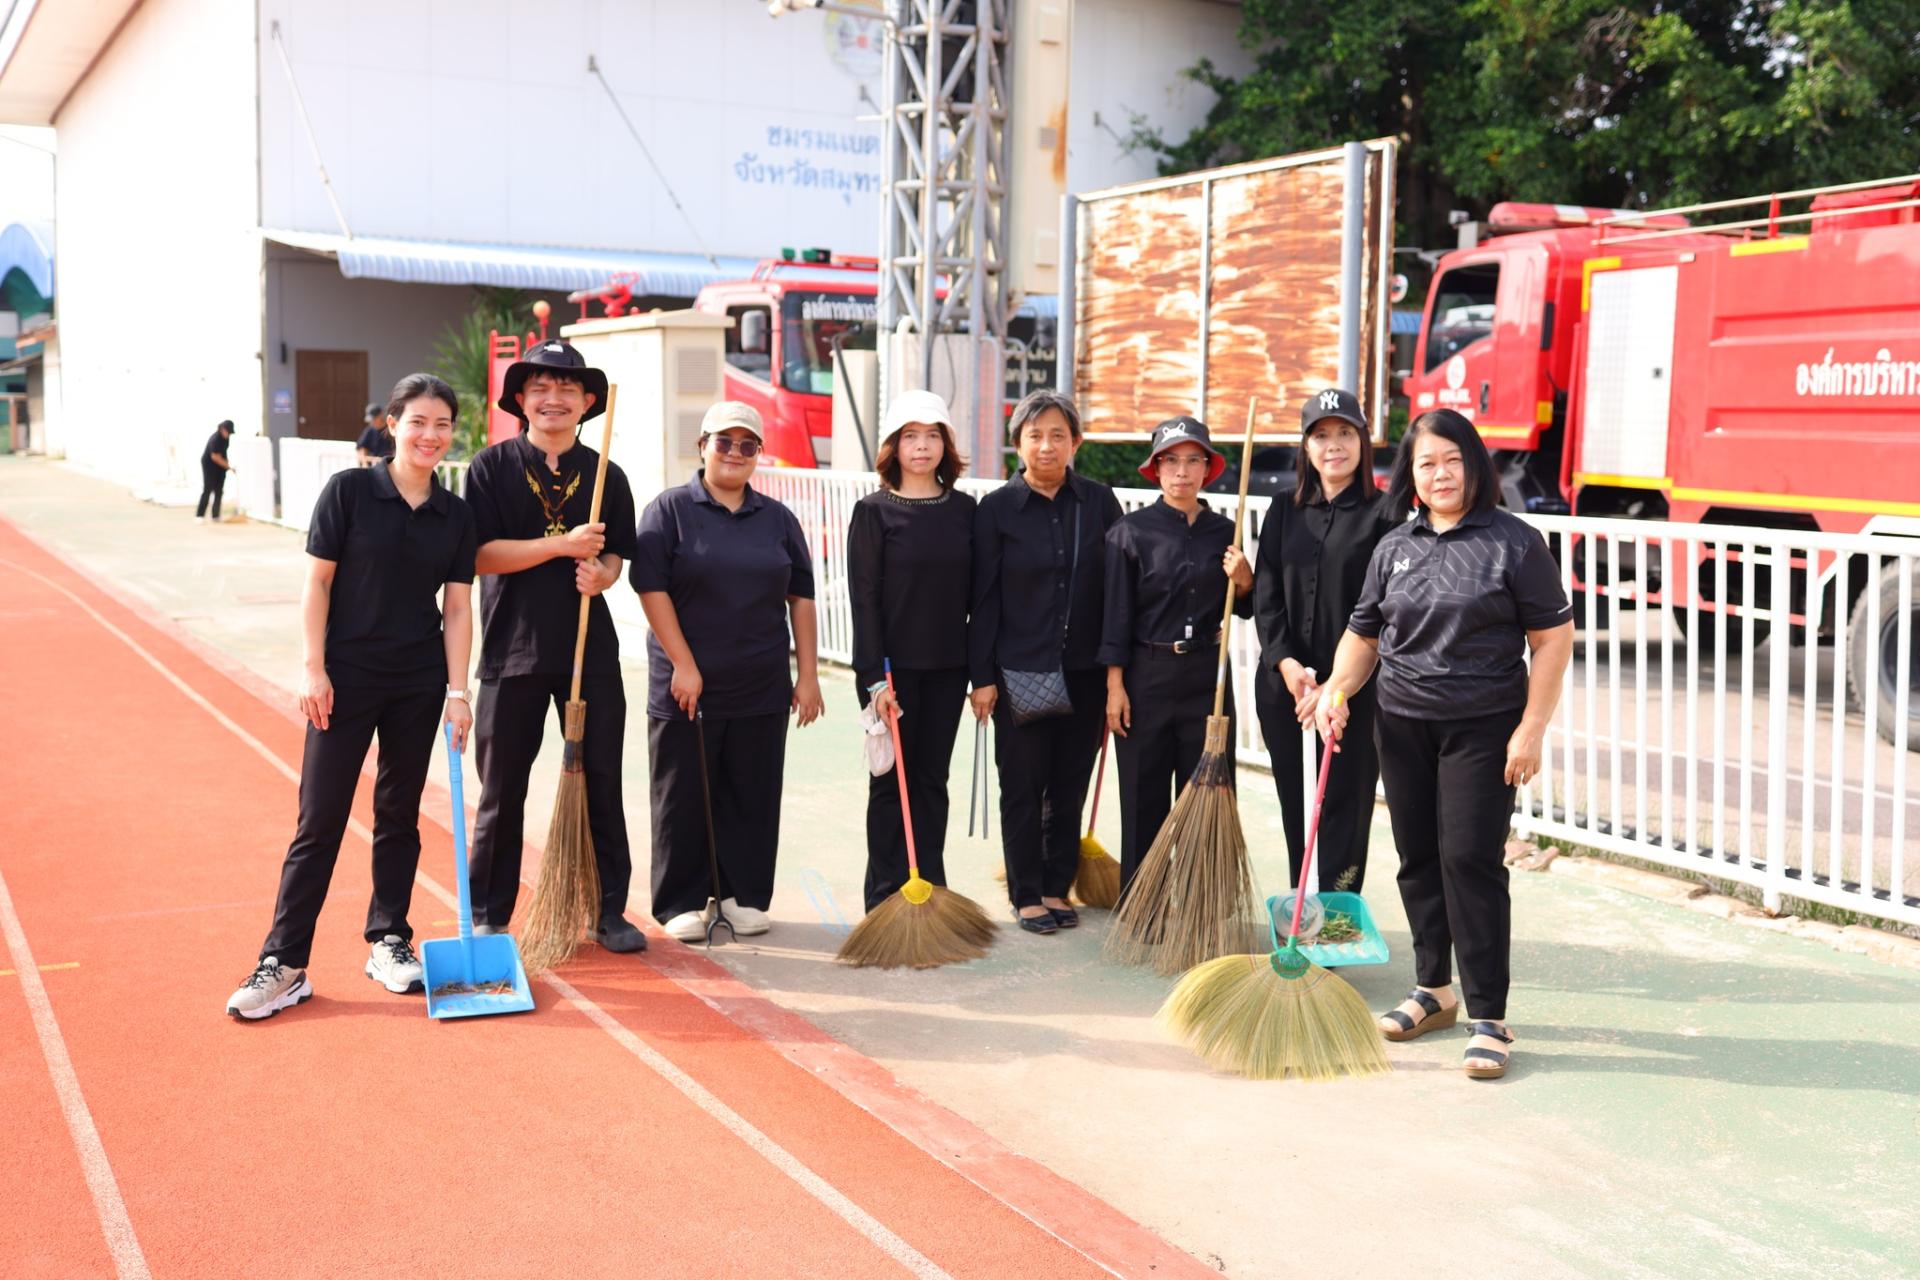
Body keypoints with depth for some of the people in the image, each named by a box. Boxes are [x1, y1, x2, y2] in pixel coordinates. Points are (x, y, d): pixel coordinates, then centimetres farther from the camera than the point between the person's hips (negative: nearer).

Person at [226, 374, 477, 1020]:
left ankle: (389, 942, 24)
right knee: (320, 820, -2)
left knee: (399, 815, 12)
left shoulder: (456, 516, 4)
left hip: (418, 686, 3)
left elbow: (458, 608, 4)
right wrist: (313, 668, -10)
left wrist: (457, 692, -2)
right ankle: (284, 963, 5)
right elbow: (317, 582, -4)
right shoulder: (349, 491, -5)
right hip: (346, 678, -3)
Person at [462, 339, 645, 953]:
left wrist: (600, 573, -11)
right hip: (514, 649, -2)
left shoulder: (606, 475, 8)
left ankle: (609, 912, 18)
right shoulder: (492, 466, 0)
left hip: (591, 649, 2)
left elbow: (615, 553, 13)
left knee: (601, 784, 6)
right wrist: (564, 544, -17)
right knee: (502, 792, 5)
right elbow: (482, 553, -9)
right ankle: (488, 919, 18)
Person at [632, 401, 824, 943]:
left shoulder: (777, 518, 12)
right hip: (685, 688, -3)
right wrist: (684, 665, -14)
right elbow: (652, 588, -8)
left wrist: (808, 674, 5)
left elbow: (801, 598, 11)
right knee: (684, 798, 3)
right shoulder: (670, 509, -1)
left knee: (753, 797, 8)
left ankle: (745, 897, 19)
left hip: (761, 690, 3)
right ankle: (684, 903, 14)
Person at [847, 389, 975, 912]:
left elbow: (973, 592, 9)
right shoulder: (873, 511, -5)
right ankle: (886, 897, 13)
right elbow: (864, 598, -9)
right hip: (894, 666, -3)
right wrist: (874, 677, -14)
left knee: (932, 779, 11)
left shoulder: (963, 510, 6)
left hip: (947, 667, 4)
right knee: (891, 781, 5)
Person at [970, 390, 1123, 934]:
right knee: (1023, 787, 4)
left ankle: (1058, 889, 23)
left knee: (1070, 786, 10)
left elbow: (1119, 585, 6)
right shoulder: (997, 508, -3)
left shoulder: (1099, 501, 3)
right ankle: (1026, 895, 16)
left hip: (1084, 670, 2)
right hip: (1019, 669, -2)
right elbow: (983, 598, -3)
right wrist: (982, 675, -6)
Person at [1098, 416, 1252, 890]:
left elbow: (1243, 610, 14)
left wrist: (1243, 580, -8)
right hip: (1147, 675, -3)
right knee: (1144, 796, 5)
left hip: (1207, 675, 3)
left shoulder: (1223, 532, 6)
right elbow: (1117, 612, -5)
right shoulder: (1131, 530, -4)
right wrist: (1115, 686, -9)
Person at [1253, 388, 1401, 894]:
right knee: (1292, 801, 9)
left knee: (1344, 802, -1)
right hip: (1284, 680, 4)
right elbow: (1266, 594, 6)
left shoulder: (1382, 514, -2)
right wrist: (1286, 663, -10)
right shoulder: (1284, 513, 12)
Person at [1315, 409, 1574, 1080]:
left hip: (1483, 728, -5)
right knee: (1417, 860, 11)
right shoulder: (1393, 548, 10)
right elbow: (1363, 633, 16)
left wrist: (1531, 728, -11)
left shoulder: (1514, 543, -5)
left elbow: (1552, 639, -5)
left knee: (1470, 860, -10)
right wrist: (1338, 687, -2)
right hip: (1402, 724, 5)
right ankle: (1434, 991, 29)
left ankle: (1488, 1018, -1)